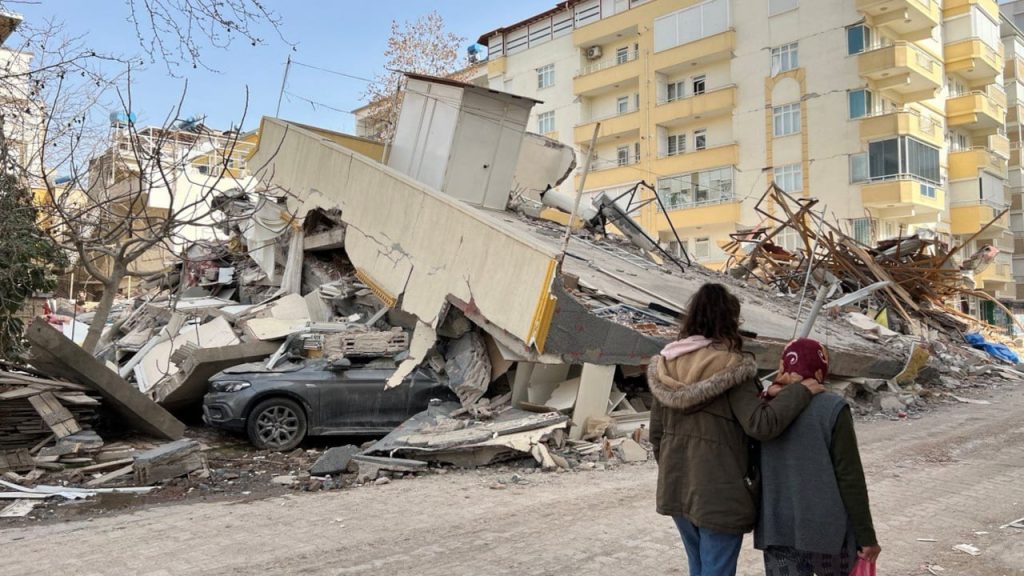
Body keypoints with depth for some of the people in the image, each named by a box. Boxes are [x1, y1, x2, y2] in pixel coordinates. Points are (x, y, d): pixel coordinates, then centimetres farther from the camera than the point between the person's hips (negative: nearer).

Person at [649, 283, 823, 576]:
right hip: (718, 494, -6)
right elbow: (762, 424, -23)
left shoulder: (666, 366, 2)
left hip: (676, 490, 6)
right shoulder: (730, 366, -17)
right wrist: (801, 391, -12)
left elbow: (656, 434, 7)